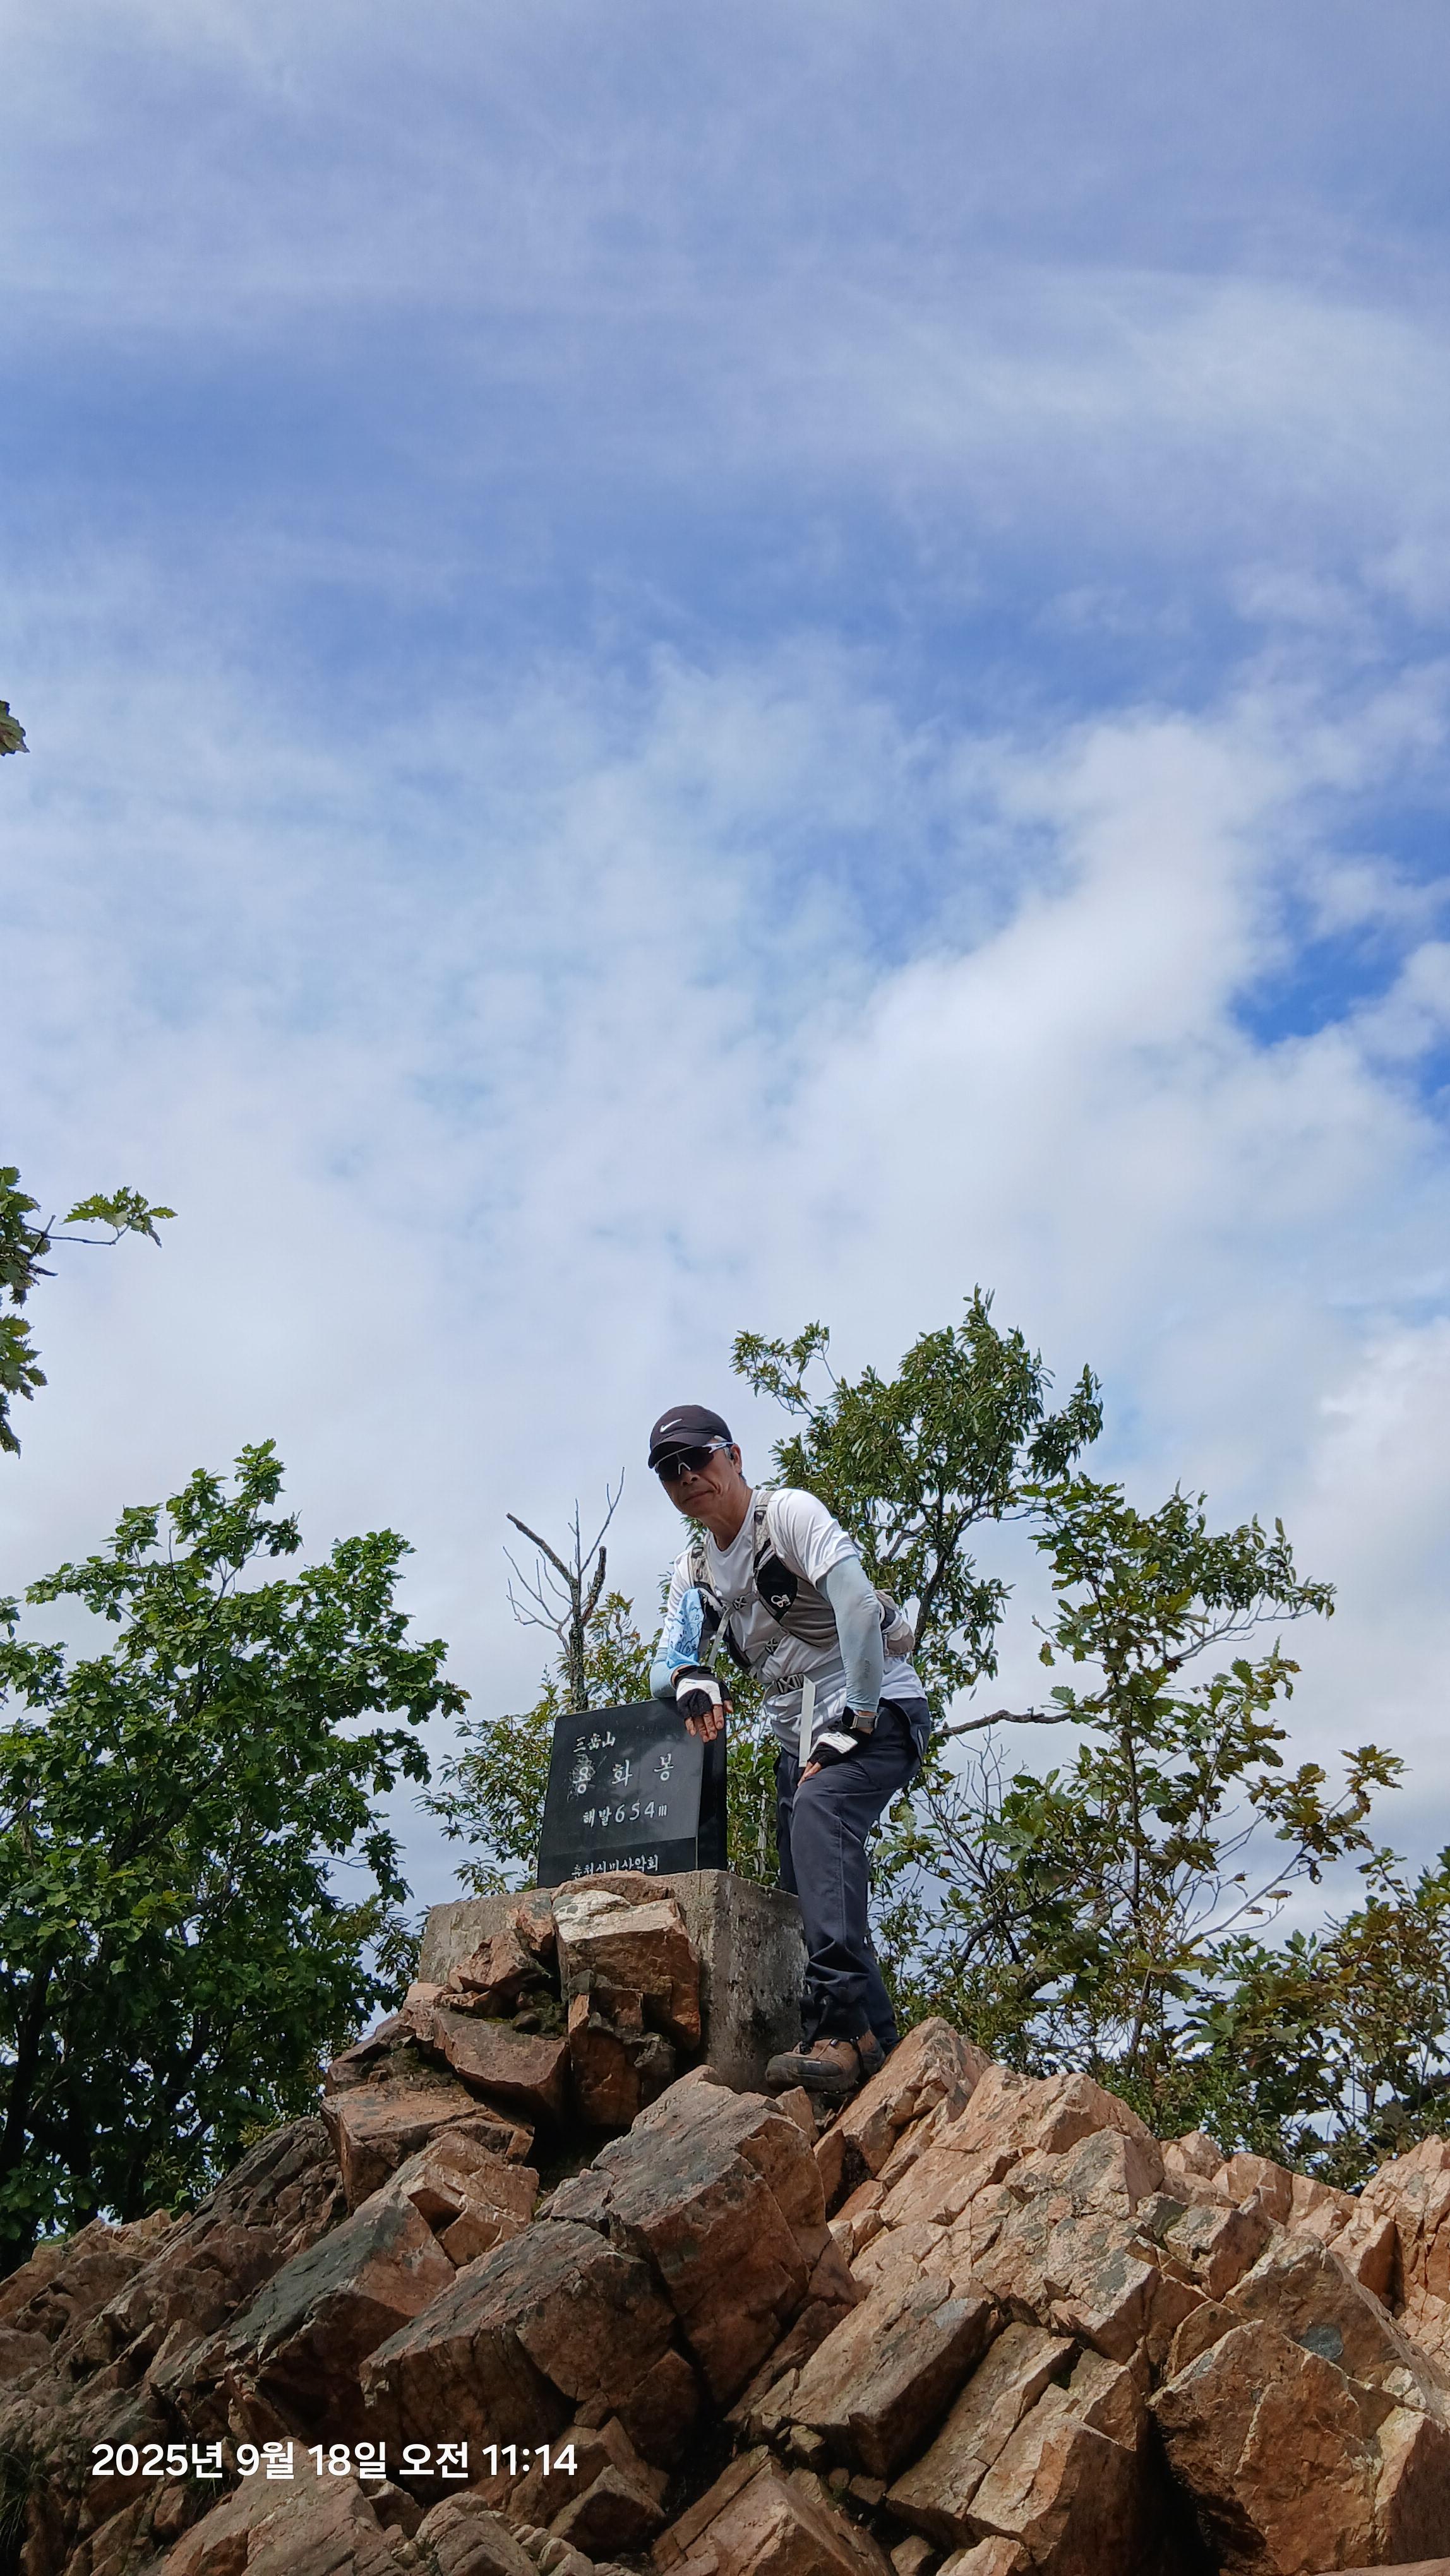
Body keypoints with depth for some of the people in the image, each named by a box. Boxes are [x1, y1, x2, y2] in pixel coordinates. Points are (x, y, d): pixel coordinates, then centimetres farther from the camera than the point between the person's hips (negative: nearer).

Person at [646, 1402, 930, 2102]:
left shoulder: (790, 1513, -10)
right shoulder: (693, 1569, 12)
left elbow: (858, 1606, -22)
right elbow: (666, 1667, 6)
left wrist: (853, 1723, -25)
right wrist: (689, 1678, -20)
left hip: (876, 1713, -8)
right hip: (800, 1738, 8)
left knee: (818, 1812, -34)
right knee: (813, 1901, 4)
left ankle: (843, 2026, -44)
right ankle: (879, 2049, 15)